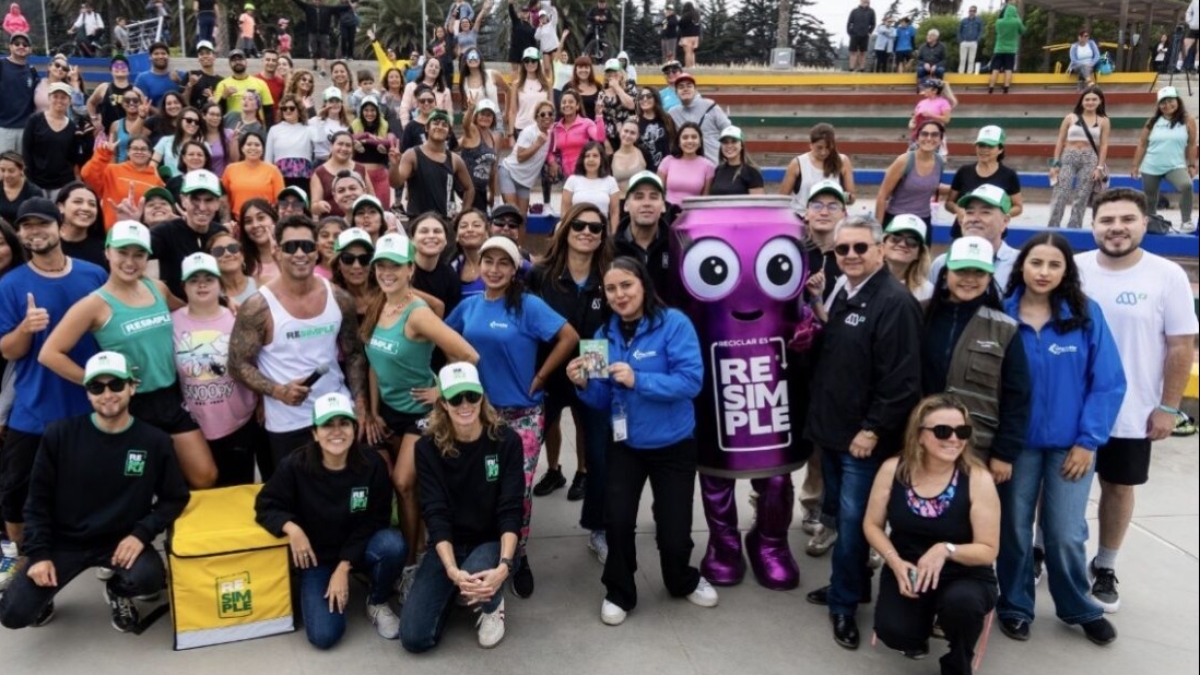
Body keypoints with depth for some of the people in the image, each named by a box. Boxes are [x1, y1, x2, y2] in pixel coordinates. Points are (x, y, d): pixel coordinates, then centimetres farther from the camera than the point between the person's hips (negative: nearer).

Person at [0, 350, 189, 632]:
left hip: (122, 541, 0)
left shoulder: (154, 441, -8)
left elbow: (175, 498, -1)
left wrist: (142, 533, -16)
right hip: (64, 541, 1)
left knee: (150, 577, -31)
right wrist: (38, 553, -8)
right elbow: (38, 499, 1)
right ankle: (47, 591, 24)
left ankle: (117, 591, 8)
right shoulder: (60, 435, -7)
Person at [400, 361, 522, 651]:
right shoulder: (428, 447, -9)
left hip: (491, 541, -2)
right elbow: (434, 514, -15)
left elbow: (510, 510, -16)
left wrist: (504, 565, -33)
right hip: (447, 545, 2)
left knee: (479, 579, -38)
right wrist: (452, 570, -31)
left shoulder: (506, 441, -12)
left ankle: (493, 605, 2)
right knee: (414, 637, -12)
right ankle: (452, 594, 21)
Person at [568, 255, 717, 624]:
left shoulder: (673, 323, -15)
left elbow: (691, 380, -24)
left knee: (674, 529, 5)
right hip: (625, 444, 3)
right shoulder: (605, 334, 0)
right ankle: (619, 592, 14)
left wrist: (638, 380, -32)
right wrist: (585, 385, -18)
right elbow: (603, 402, 3)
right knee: (617, 520, -12)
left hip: (673, 444, -3)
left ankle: (683, 581, 38)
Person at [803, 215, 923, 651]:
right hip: (832, 431, 9)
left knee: (852, 524, 1)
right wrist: (820, 323, 5)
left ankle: (844, 604, 18)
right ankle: (848, 585, 37)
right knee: (837, 518, 19)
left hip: (864, 438, -9)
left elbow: (901, 379, -22)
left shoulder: (895, 302, -18)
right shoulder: (842, 294, 10)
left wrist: (872, 430, -20)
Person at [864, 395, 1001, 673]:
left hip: (965, 576, -2)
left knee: (959, 602, -36)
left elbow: (988, 550, -12)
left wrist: (947, 550, -30)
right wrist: (895, 561, -15)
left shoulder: (978, 479, -16)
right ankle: (921, 625, 17)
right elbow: (872, 525, 2)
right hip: (907, 571, 2)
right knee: (893, 631, -24)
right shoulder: (893, 470, -9)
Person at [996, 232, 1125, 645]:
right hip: (1016, 442, 0)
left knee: (1065, 534, 5)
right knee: (1014, 529, 10)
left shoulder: (1086, 314, -6)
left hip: (1070, 444, 0)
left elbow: (1109, 383, -5)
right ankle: (1015, 607, 29)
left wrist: (1088, 441, -8)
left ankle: (1079, 609, 30)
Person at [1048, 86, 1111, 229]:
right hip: (1068, 157, 0)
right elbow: (1060, 141, 7)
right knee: (1060, 193, -9)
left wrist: (1100, 167, -5)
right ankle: (1052, 227, -9)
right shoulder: (1070, 118, 6)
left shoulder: (1103, 121, 5)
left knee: (1081, 197, 1)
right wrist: (1055, 163, 0)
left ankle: (1074, 228, 6)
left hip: (1090, 159, 0)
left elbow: (1103, 145, 3)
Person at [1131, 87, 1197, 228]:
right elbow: (1142, 144, 7)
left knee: (1186, 185, -30)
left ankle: (1186, 222, -23)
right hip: (1150, 168, 2)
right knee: (1150, 199, 11)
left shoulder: (1188, 121, -1)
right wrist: (1135, 166, 6)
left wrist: (1191, 165, 4)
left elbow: (1191, 145, 6)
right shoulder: (1153, 121, 2)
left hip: (1176, 166, -2)